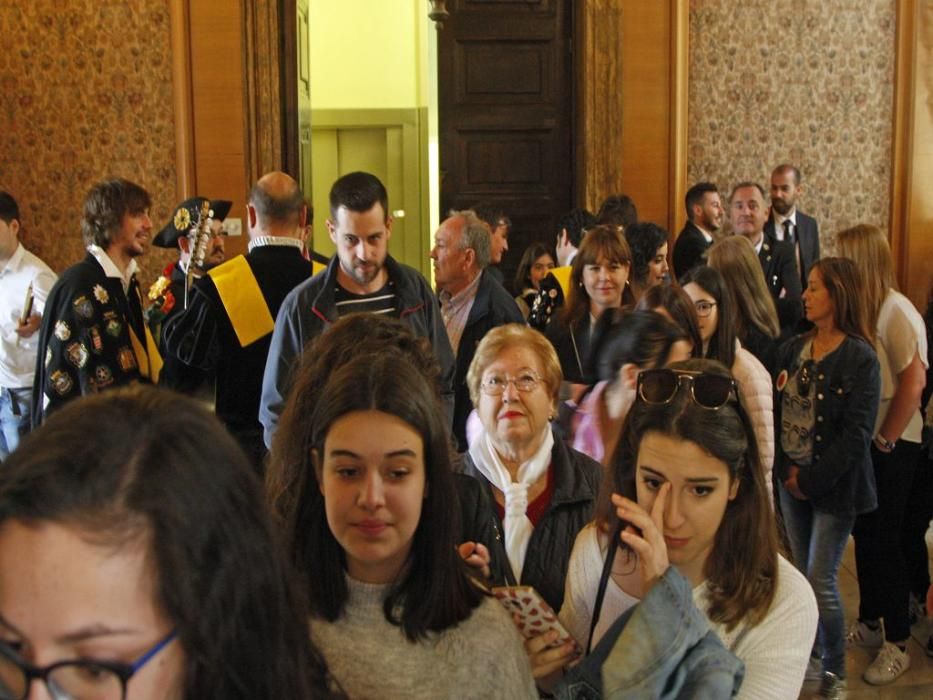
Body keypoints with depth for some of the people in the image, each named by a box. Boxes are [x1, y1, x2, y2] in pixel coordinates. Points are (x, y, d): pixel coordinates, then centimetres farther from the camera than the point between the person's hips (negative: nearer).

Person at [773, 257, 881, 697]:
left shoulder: (860, 358, -11)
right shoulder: (793, 349, 6)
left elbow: (856, 434, -14)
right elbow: (775, 411, 5)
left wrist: (812, 480, -14)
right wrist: (787, 470, -8)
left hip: (835, 486, -5)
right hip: (793, 480, 5)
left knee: (821, 581, -4)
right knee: (803, 574, 11)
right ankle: (811, 646, 28)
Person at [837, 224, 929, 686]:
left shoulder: (895, 311, -17)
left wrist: (886, 440, -13)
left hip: (889, 446, -6)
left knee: (885, 539, 2)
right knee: (864, 534, 16)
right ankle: (869, 624, 33)